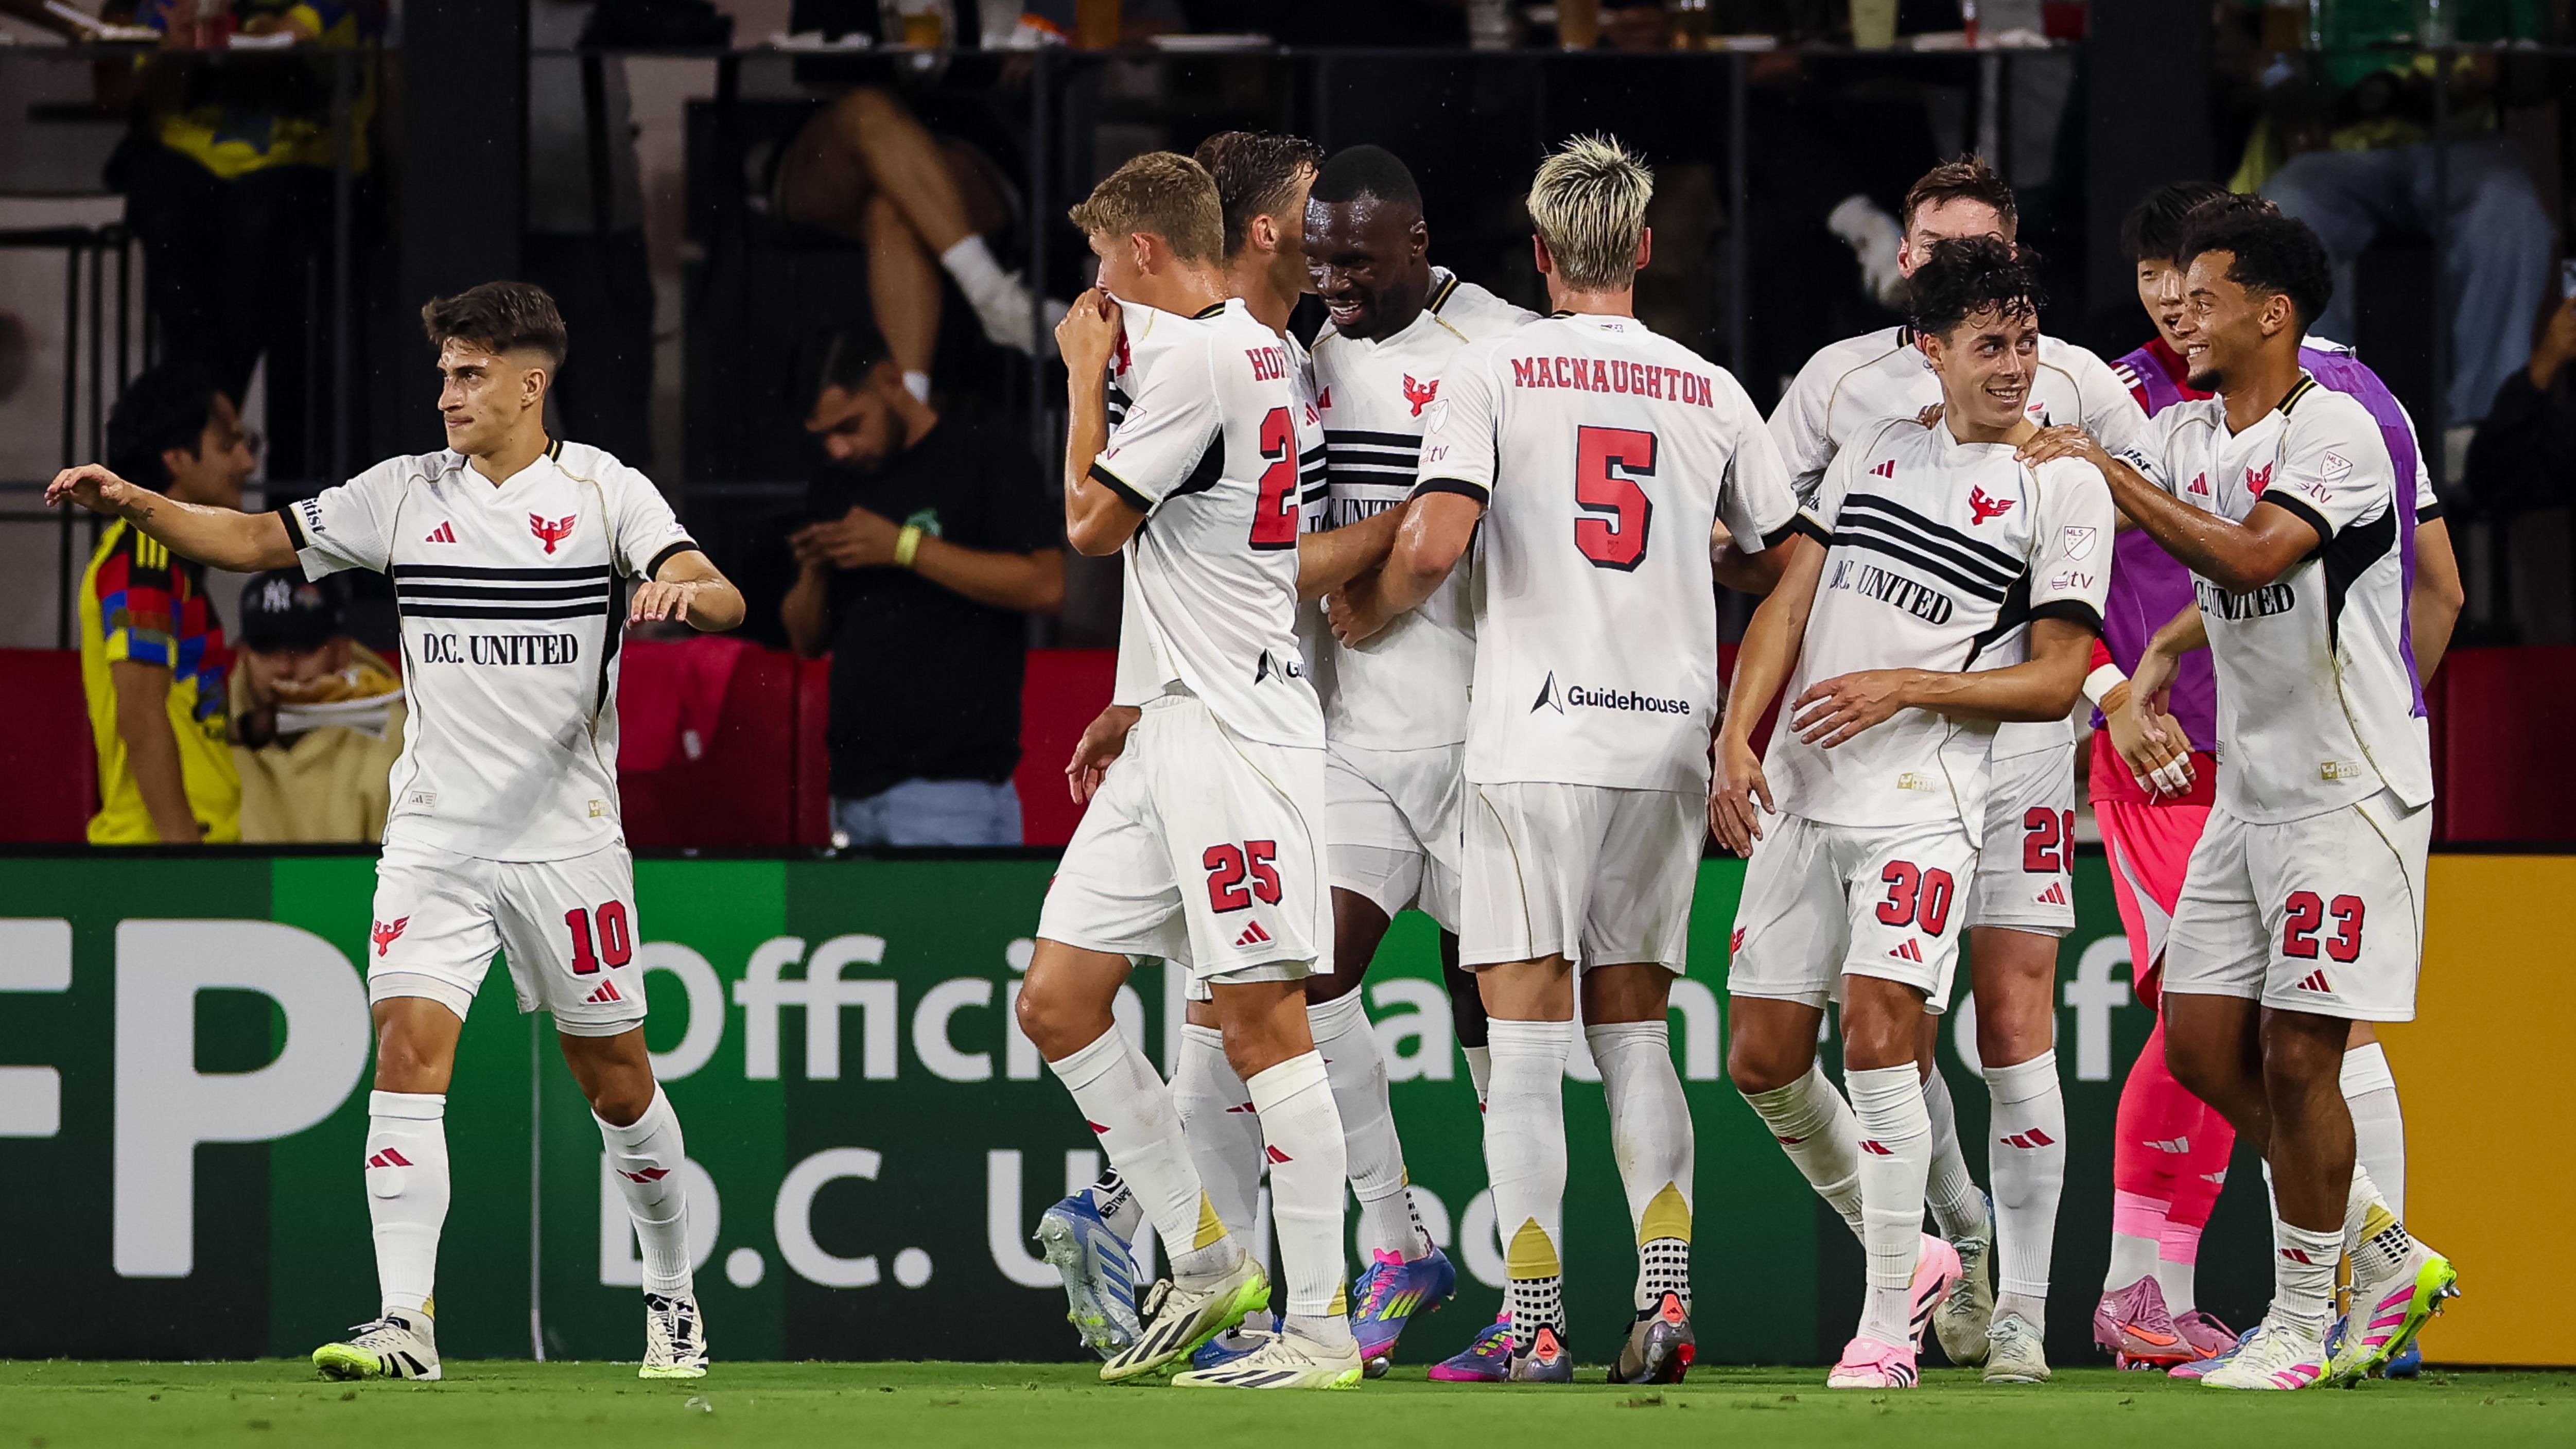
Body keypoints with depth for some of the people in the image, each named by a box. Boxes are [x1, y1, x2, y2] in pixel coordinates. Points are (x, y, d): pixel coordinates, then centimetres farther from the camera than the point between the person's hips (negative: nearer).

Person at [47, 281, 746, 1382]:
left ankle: (672, 1293, 27)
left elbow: (722, 599, -13)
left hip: (567, 835, -2)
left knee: (615, 1077, 6)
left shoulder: (603, 491, -3)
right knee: (409, 1047, -14)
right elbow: (257, 541, 6)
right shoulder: (406, 494, 5)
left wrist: (685, 591, -37)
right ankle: (406, 1323, -17)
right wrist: (136, 504, -8)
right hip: (434, 834, 2)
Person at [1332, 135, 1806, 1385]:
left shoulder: (1493, 370, -2)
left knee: (1525, 1043, 0)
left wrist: (1363, 613, 6)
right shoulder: (1711, 393, 8)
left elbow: (1435, 540, -13)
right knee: (1634, 1032, 13)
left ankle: (1535, 1323, -4)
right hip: (1670, 740, 3)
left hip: (1536, 736, -3)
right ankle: (1665, 1292, 0)